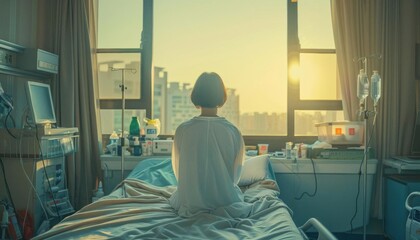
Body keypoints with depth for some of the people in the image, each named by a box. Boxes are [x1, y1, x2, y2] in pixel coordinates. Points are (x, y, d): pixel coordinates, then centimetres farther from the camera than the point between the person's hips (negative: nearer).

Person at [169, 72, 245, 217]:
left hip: (190, 202, 0)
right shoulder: (233, 131, -12)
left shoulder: (183, 130, -11)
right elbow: (236, 174, -2)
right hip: (225, 202, 0)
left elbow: (178, 172, 0)